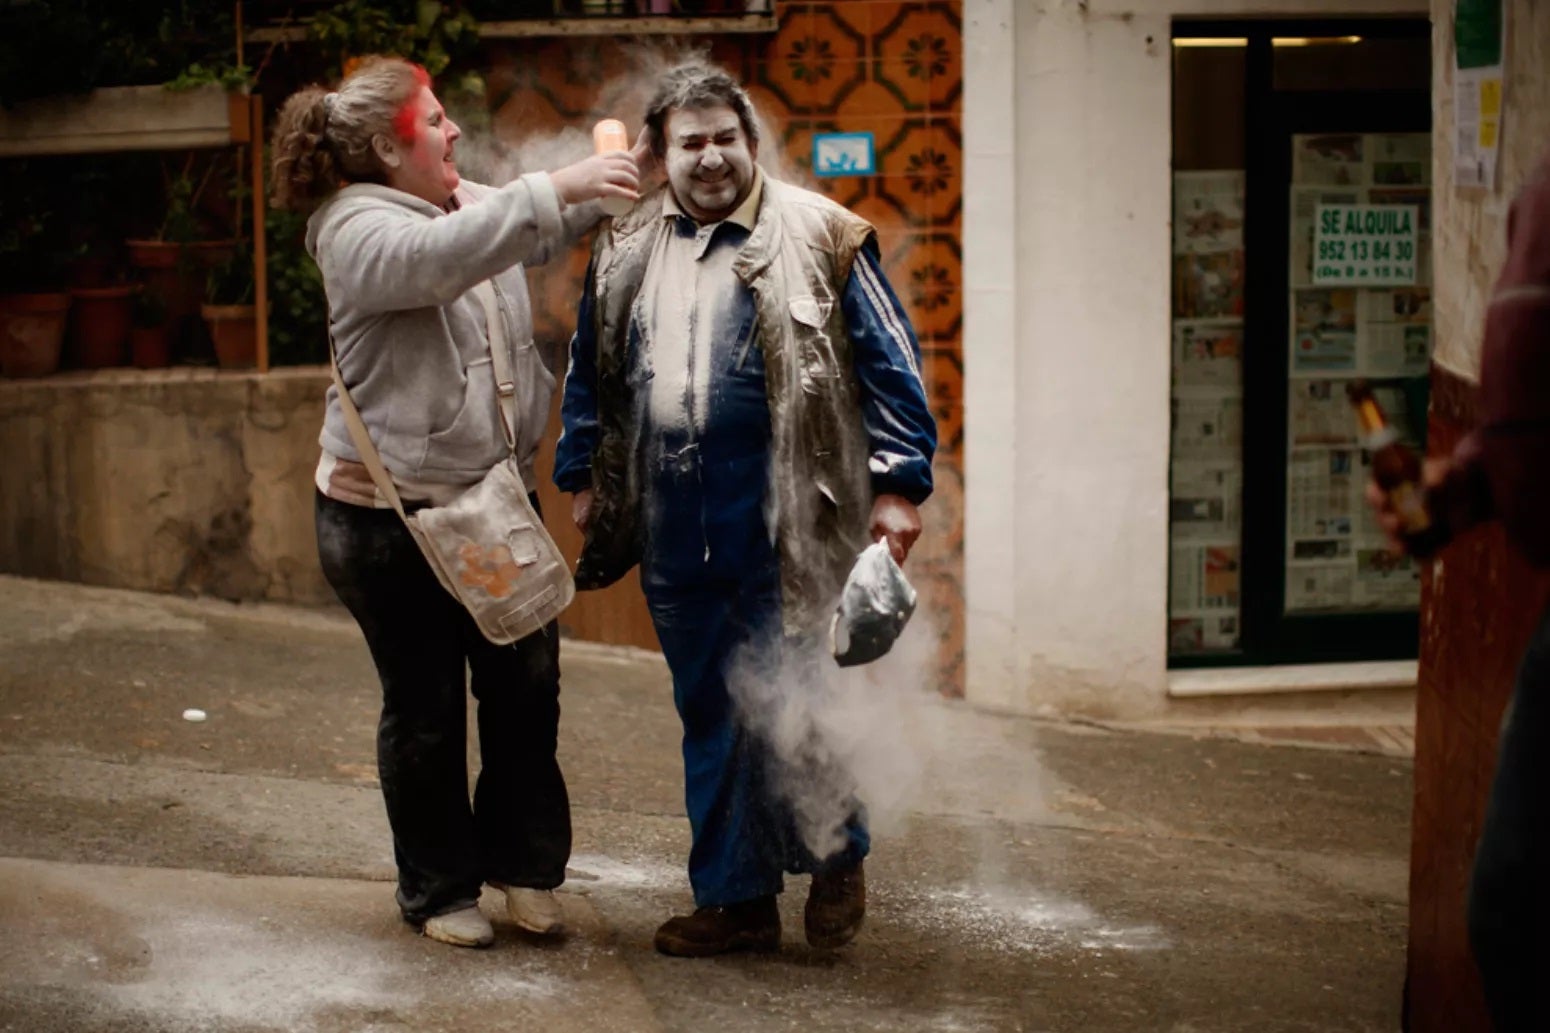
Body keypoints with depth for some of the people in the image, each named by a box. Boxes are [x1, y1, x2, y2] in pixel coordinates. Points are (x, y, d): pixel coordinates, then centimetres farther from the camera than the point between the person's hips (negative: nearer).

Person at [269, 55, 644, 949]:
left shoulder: (467, 204, 9)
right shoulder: (357, 230, -15)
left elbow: (544, 233, 24)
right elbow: (439, 257, -35)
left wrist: (599, 187, 3)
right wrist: (557, 188, -37)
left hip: (491, 500, 7)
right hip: (391, 516, -7)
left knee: (527, 683, 9)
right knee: (426, 708, 5)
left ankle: (522, 860, 26)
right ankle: (439, 889, 20)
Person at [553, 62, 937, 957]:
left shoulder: (818, 237, -2)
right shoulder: (625, 251, 12)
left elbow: (890, 366, -2)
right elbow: (590, 373, 23)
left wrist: (898, 483, -7)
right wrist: (582, 474, 19)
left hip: (783, 529, -4)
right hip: (677, 537, 5)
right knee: (709, 717, 11)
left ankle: (838, 859, 22)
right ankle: (735, 899, 21)